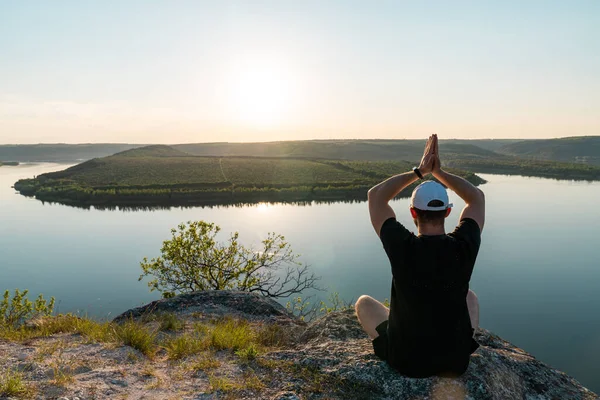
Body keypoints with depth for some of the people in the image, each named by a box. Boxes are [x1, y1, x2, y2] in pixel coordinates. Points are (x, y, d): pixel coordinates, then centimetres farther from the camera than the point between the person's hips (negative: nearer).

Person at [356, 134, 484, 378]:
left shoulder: (402, 247, -24)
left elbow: (376, 195, -8)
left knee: (364, 302, 24)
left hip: (405, 359, -2)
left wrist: (419, 171, -2)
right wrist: (438, 171, 1)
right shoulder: (464, 247, -18)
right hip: (457, 358, 2)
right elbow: (477, 197, 2)